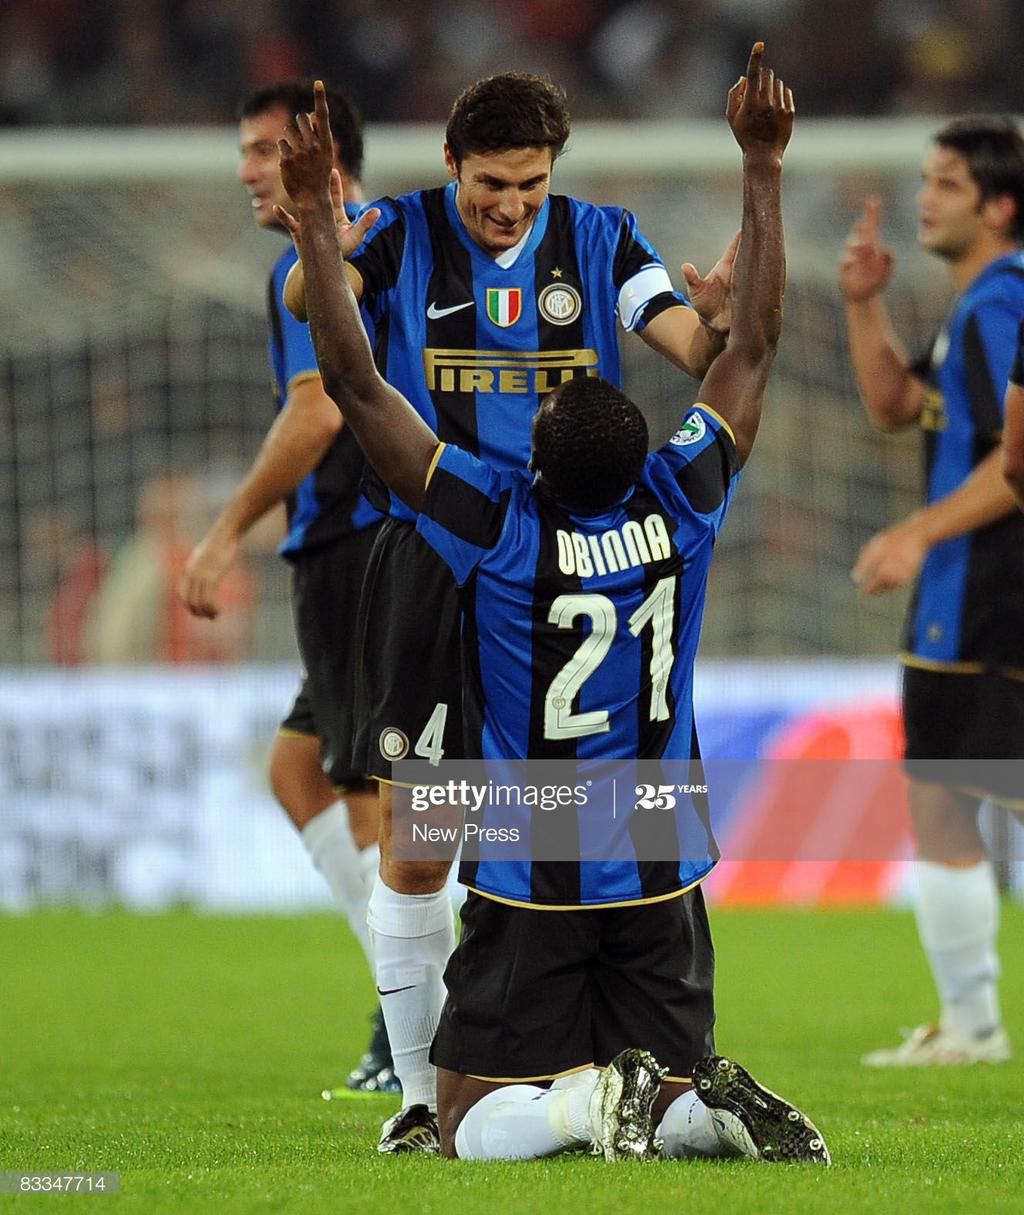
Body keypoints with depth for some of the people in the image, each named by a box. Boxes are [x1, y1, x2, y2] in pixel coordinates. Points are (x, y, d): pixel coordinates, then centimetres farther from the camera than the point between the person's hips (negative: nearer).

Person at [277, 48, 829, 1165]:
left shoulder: (498, 526, -16)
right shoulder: (683, 506, -7)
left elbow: (355, 383, -14)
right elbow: (754, 344, 4)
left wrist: (313, 219, -11)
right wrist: (762, 166, 9)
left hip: (531, 888, -4)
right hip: (661, 882, 4)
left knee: (473, 1128, 0)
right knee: (679, 1096, 13)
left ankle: (602, 1097, -26)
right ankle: (703, 1105, -19)